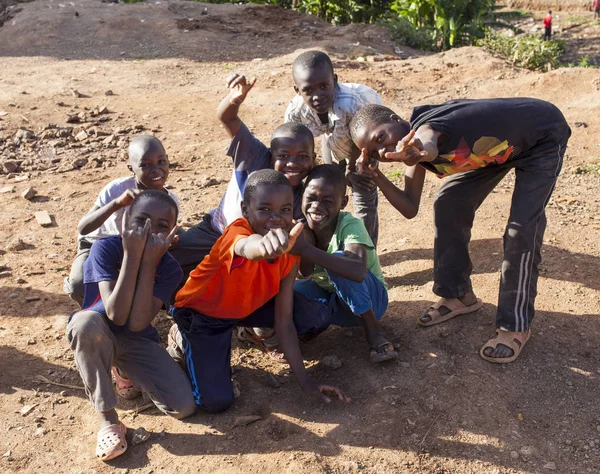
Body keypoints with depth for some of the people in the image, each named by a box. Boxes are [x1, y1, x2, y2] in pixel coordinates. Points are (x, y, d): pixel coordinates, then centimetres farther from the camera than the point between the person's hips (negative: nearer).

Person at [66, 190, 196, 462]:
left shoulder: (169, 268, -15)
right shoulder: (105, 248, -21)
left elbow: (137, 323, -30)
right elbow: (116, 315, -32)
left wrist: (148, 260, -32)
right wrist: (132, 254, -35)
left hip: (139, 343, 2)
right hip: (96, 336, -1)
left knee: (183, 406, -17)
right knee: (86, 321, -39)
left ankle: (128, 375, 14)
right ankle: (108, 420, -21)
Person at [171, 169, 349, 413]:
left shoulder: (290, 255, -17)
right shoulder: (237, 231, -35)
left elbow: (284, 320, -12)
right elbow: (247, 247, -63)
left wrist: (305, 380, -14)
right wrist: (264, 244, -89)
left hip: (248, 306, 6)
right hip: (201, 313, -6)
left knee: (317, 320, -6)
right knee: (217, 401, -19)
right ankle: (186, 342, 11)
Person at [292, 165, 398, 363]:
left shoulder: (350, 225, -27)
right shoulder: (303, 226, -11)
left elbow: (358, 272, -46)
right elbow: (306, 273, -22)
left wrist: (306, 249, -52)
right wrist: (299, 240, -39)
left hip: (368, 299, -3)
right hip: (331, 299, 3)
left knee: (338, 258, -34)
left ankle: (374, 331, -18)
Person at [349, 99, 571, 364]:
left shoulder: (424, 128, -36)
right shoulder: (413, 147, -10)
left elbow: (428, 145, -62)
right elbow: (409, 208, -10)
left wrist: (417, 150, -84)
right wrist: (377, 177, -23)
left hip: (542, 136, -8)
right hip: (498, 146, 9)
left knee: (522, 229, -16)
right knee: (448, 204, 4)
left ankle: (515, 326, 0)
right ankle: (459, 295, 20)